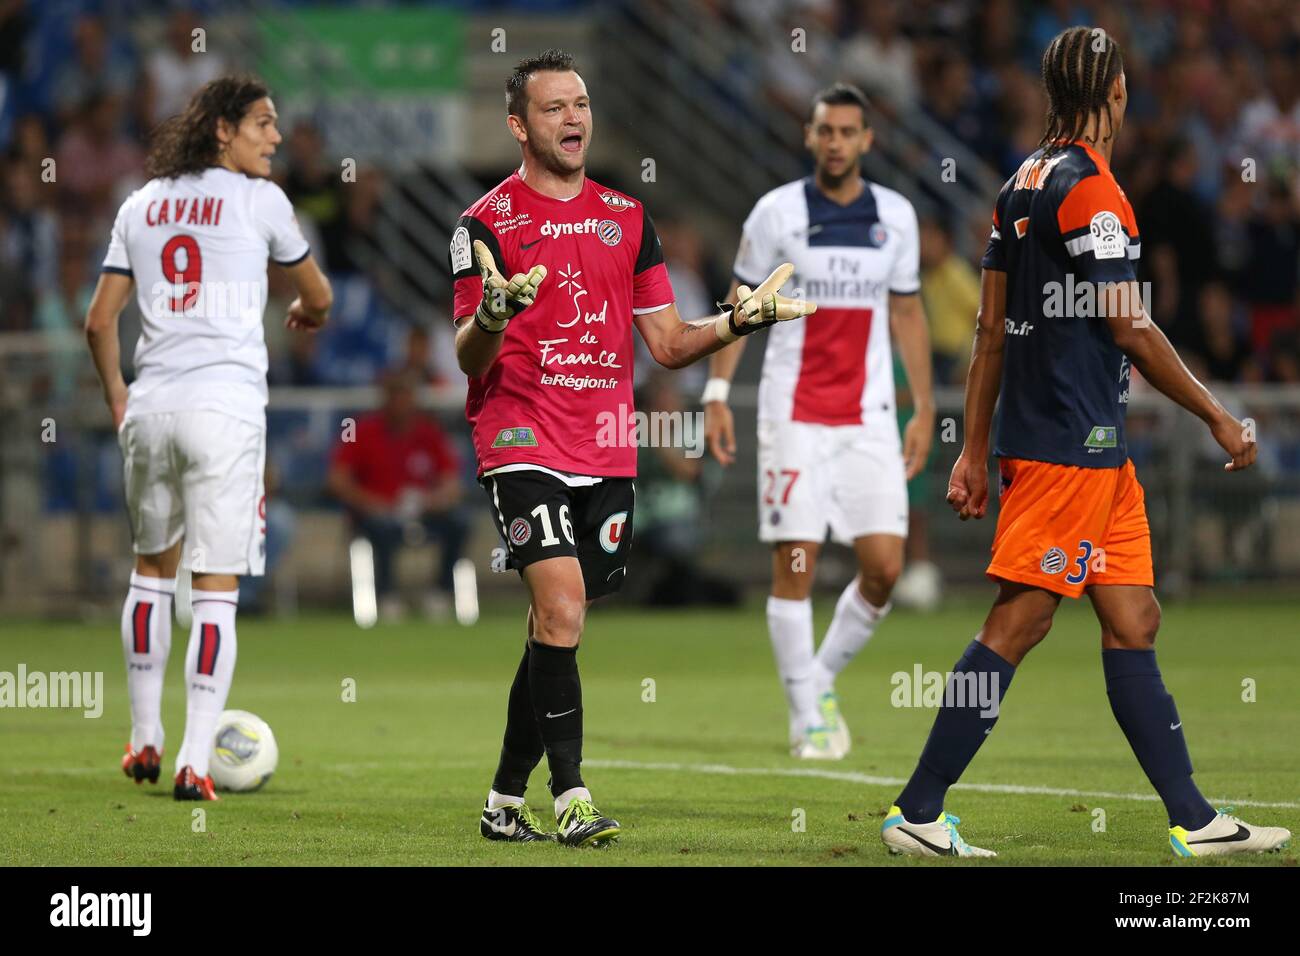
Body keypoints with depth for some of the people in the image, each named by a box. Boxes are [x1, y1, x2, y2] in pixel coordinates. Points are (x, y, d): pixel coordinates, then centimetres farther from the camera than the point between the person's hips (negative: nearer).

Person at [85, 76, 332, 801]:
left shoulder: (140, 206, 13)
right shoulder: (259, 200, 0)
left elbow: (100, 321, 12)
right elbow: (318, 295, 12)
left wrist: (117, 399, 25)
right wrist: (309, 316, 36)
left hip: (151, 407, 5)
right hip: (226, 407, -5)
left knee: (152, 569, 21)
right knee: (218, 589, -2)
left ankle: (145, 742, 27)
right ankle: (195, 763, -7)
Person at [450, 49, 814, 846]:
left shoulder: (626, 216, 14)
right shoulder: (488, 223, -2)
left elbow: (669, 344, 15)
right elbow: (470, 360, -5)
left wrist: (737, 322, -2)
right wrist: (491, 317, -27)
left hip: (608, 453, 5)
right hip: (526, 445, -5)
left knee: (555, 628, 7)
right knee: (561, 609, -19)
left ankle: (506, 802, 17)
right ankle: (571, 798, -18)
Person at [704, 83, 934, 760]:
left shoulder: (895, 215, 6)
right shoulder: (776, 211, -2)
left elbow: (908, 314, 13)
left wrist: (924, 409, 10)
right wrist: (716, 394, -4)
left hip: (870, 418, 3)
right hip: (792, 415, -3)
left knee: (883, 566, -6)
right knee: (795, 568, -5)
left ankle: (823, 677, 18)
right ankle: (808, 720, 5)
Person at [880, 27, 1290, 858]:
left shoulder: (1025, 184, 13)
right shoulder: (1089, 188, -14)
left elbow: (991, 329, 14)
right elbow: (1130, 328, -15)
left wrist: (975, 453, 16)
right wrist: (1218, 418, -6)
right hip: (1073, 446, -9)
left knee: (1135, 623, 9)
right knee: (1017, 625, -7)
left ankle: (1194, 819, 10)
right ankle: (917, 812, -4)